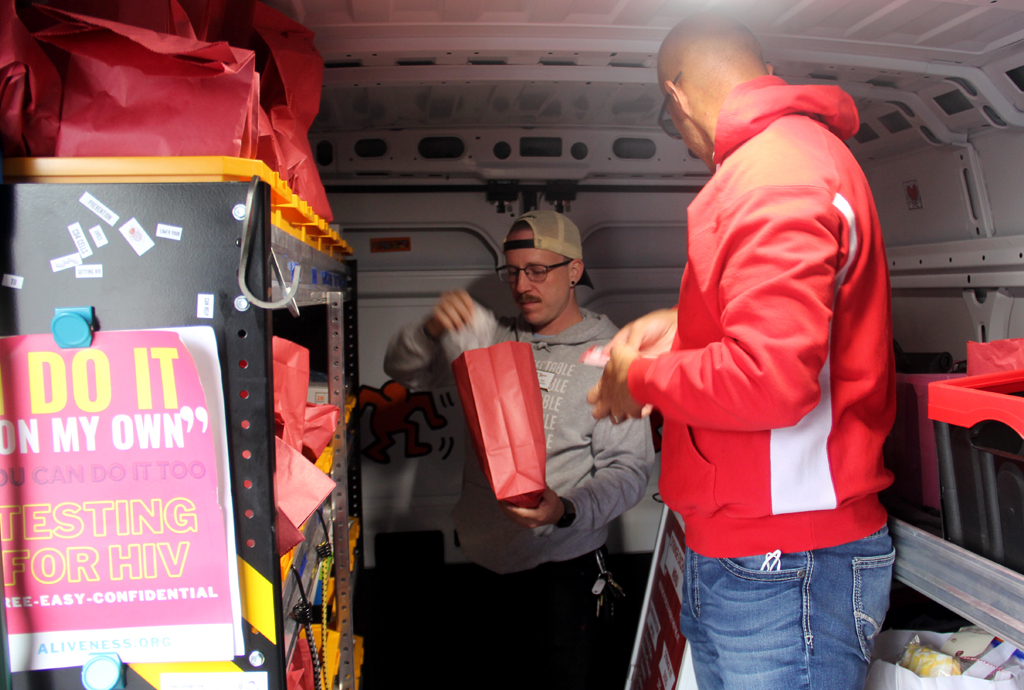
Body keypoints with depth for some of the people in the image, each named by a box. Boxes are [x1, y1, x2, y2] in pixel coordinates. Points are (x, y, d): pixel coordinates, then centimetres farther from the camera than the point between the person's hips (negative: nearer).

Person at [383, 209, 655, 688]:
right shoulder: (491, 339, 7)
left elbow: (629, 468, -11)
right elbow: (403, 371, 6)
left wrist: (566, 510, -29)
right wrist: (434, 329, -16)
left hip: (558, 565, -4)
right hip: (483, 559, 5)